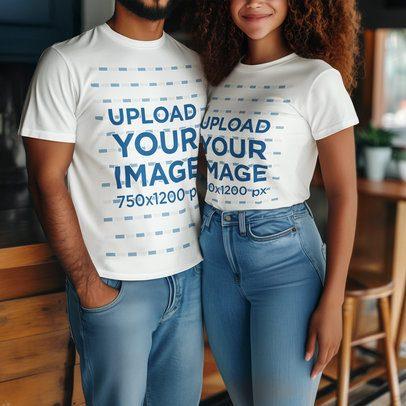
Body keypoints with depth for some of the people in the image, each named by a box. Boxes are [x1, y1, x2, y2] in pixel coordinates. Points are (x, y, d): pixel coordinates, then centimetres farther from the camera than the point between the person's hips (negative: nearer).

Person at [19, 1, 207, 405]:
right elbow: (47, 180, -9)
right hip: (113, 284, -4)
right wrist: (87, 283, -12)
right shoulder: (67, 62, -7)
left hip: (191, 276, 5)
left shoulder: (198, 64, 8)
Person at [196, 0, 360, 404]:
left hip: (285, 254, -5)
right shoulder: (220, 78, 8)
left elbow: (343, 194, -9)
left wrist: (332, 302, -12)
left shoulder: (318, 80, -9)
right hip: (216, 253, 5)